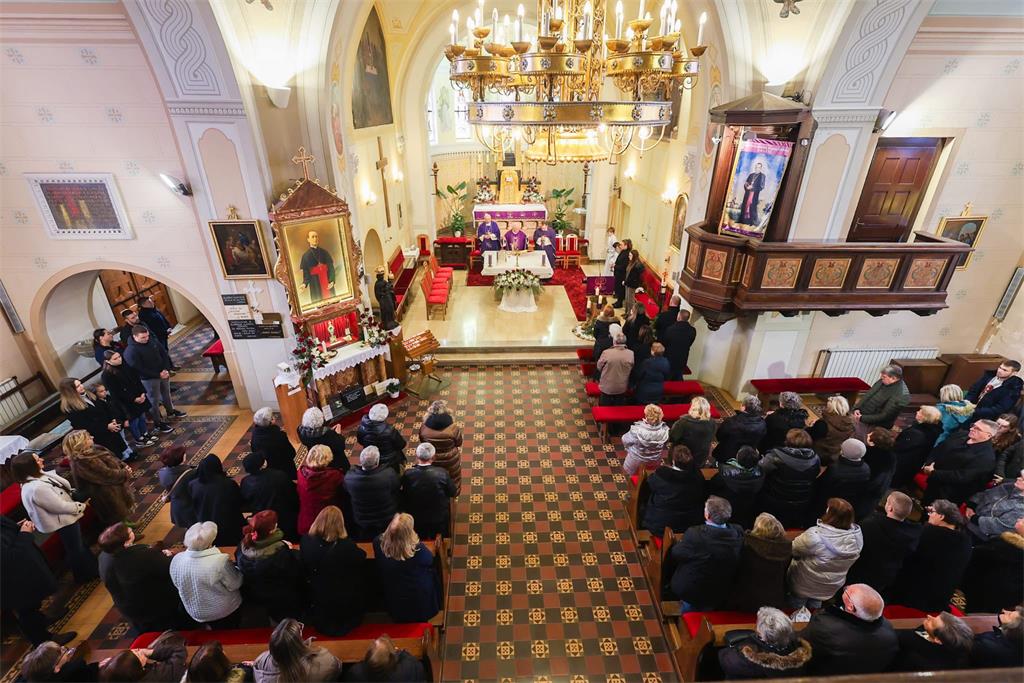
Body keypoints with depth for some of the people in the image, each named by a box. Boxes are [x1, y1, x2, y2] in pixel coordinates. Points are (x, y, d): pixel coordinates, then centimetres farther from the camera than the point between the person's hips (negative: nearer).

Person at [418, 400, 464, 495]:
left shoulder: (424, 427, -24)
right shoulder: (452, 428, -31)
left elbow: (422, 442, -4)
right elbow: (459, 443, -13)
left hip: (432, 459, 2)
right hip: (450, 460, -1)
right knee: (452, 477, 28)